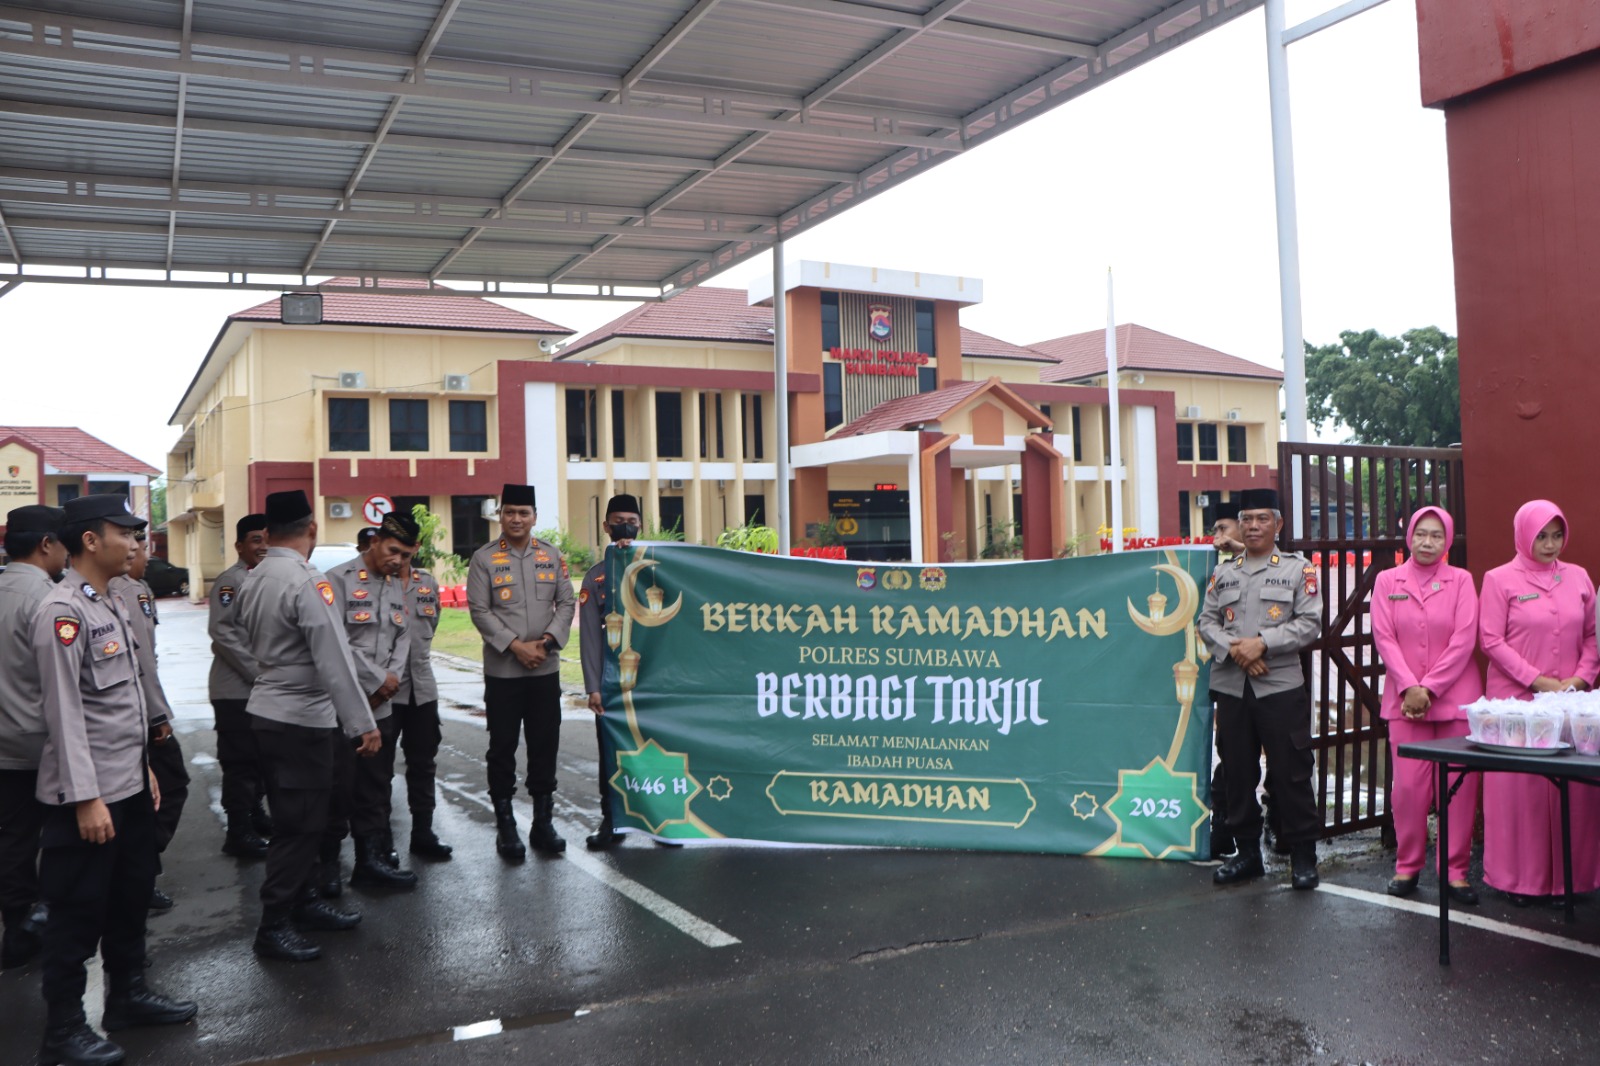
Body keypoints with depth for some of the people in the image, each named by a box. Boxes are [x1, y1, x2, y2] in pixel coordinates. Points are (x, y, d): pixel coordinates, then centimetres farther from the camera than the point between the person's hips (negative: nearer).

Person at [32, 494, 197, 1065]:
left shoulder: (110, 603, 12)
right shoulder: (63, 611, -17)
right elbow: (64, 711, -21)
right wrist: (86, 798, -22)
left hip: (129, 784, 9)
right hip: (88, 794, -9)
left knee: (131, 895, 19)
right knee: (78, 911, 3)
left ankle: (129, 995, 35)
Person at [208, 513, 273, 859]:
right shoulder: (231, 580, -11)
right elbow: (221, 631, -18)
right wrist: (255, 671, -17)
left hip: (266, 687, 8)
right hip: (236, 688, -8)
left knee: (262, 757, 17)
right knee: (240, 761, -3)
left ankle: (254, 813, 31)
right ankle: (239, 833, 4)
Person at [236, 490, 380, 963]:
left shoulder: (253, 579, 6)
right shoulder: (308, 582, -20)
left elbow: (257, 643, 12)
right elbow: (335, 660, -23)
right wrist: (363, 724, -19)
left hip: (268, 708, 9)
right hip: (302, 717, -9)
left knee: (295, 817, 19)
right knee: (298, 823, 0)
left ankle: (304, 901, 32)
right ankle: (273, 927, 8)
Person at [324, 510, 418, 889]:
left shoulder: (397, 588, 15)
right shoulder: (340, 580, -8)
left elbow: (403, 638, 12)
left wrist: (391, 679, -6)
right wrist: (376, 679, -13)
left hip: (381, 705, 7)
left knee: (376, 787, 10)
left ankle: (373, 859, 17)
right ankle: (327, 864, 11)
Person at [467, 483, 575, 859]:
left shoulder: (552, 556, 8)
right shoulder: (484, 558, -2)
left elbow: (566, 603, 6)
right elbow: (479, 610, -7)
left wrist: (548, 641, -9)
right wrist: (515, 645, -15)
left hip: (546, 670, 3)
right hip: (502, 671, -3)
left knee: (545, 746, 8)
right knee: (502, 748, 3)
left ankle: (543, 822, 19)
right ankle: (505, 826, 13)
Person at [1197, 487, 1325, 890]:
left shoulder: (1298, 569, 4)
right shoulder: (1224, 574, 14)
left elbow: (1310, 623, -5)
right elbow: (1206, 622, 9)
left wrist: (1262, 643, -15)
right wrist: (1233, 648, -10)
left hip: (1281, 686, -3)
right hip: (1231, 687, 4)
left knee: (1290, 772, -1)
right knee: (1237, 771, 8)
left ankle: (1303, 855, 11)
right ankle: (1247, 852, 20)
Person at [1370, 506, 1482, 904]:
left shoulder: (1461, 580, 4)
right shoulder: (1387, 581, 7)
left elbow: (1464, 641, -4)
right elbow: (1384, 638, 1)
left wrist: (1429, 688, -10)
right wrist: (1409, 688, -9)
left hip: (1455, 697, 0)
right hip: (1404, 700, 1)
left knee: (1459, 786, 0)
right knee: (1408, 785, 0)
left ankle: (1455, 869, 11)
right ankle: (1407, 865, 13)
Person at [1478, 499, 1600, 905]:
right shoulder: (1500, 579, -1)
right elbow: (1491, 640, -5)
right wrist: (1538, 681, -11)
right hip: (1515, 699, -3)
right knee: (1519, 786, 0)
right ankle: (1519, 879, 8)